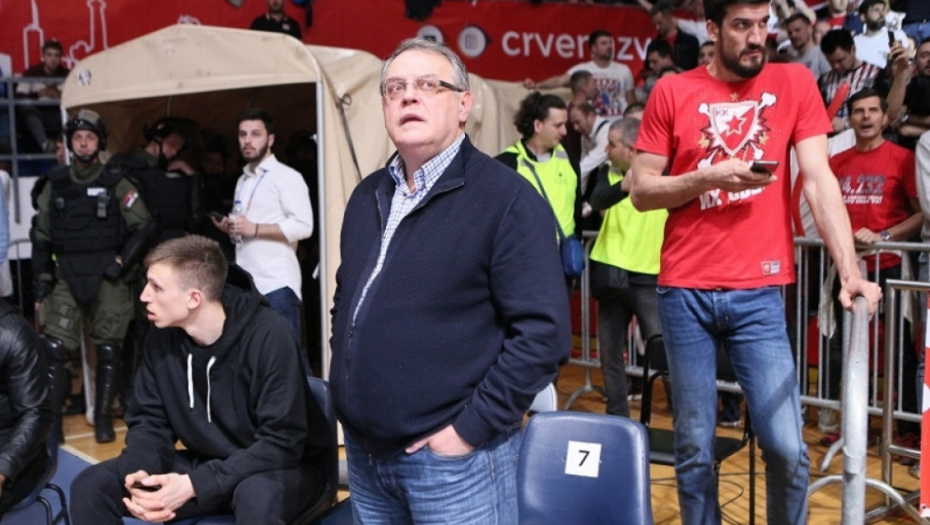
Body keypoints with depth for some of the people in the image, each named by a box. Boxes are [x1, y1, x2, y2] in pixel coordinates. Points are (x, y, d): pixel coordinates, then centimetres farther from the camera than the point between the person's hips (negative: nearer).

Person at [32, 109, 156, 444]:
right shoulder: (54, 186, 8)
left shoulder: (117, 185, 0)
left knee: (108, 350, 4)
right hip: (66, 278, 2)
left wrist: (122, 262, -8)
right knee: (54, 348, -6)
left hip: (107, 278, -2)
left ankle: (104, 419, 14)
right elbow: (41, 237, 12)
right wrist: (41, 281, 6)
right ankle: (50, 420, 4)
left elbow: (145, 227, 0)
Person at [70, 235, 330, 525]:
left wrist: (195, 484, -30)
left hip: (281, 467, -5)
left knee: (257, 498, -40)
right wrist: (141, 471, -20)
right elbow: (149, 419, 3)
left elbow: (282, 443, -24)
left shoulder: (268, 336, -24)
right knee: (90, 487, -9)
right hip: (205, 464, 6)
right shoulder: (162, 334, -7)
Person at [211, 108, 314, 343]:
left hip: (277, 284, -7)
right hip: (245, 283, 7)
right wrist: (230, 227, 8)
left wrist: (255, 229, -16)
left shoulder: (287, 176, -4)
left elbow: (303, 226, -14)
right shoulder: (243, 181, 21)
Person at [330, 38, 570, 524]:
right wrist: (345, 387, 11)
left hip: (451, 458, -6)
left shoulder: (506, 198, -11)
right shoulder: (368, 196, 11)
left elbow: (542, 331, -17)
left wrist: (470, 427, -17)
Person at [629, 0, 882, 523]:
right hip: (685, 293, 0)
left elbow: (820, 181, -5)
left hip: (758, 294, 0)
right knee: (694, 448, 9)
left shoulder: (794, 83, 3)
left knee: (788, 448, -1)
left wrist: (850, 270, -15)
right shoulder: (672, 92, 3)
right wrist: (709, 176, -14)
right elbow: (641, 191, 2)